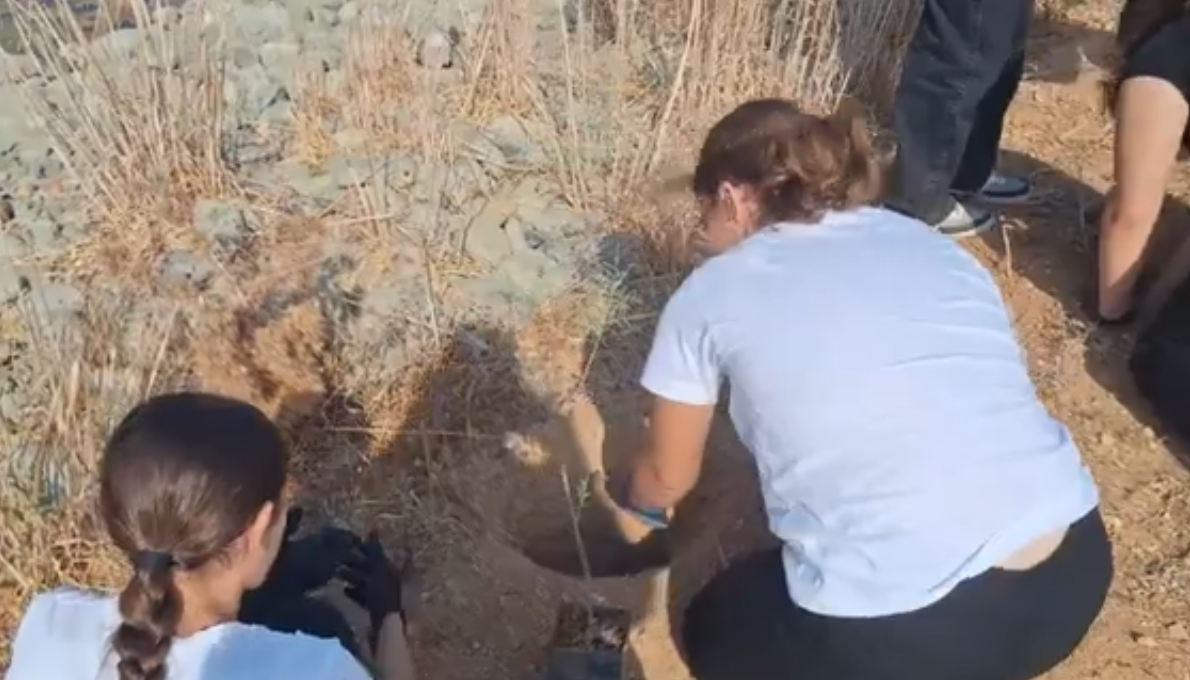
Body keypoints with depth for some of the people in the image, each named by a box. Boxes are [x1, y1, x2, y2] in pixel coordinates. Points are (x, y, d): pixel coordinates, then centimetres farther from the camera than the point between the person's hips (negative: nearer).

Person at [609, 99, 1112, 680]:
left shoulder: (710, 291, 5)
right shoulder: (926, 241, 16)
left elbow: (667, 479, 19)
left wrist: (629, 494, 43)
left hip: (902, 631, -5)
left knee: (714, 631, 27)